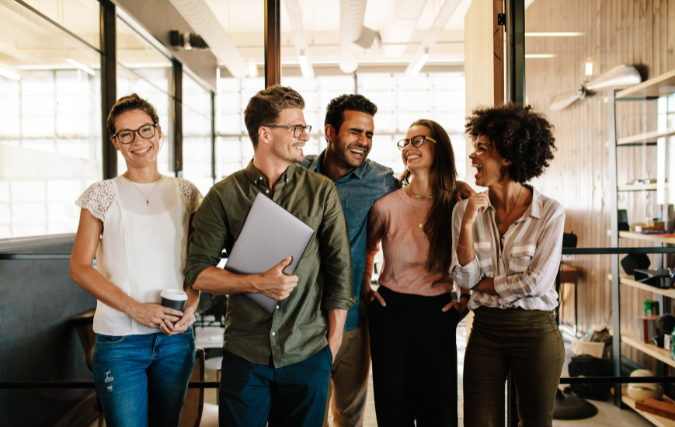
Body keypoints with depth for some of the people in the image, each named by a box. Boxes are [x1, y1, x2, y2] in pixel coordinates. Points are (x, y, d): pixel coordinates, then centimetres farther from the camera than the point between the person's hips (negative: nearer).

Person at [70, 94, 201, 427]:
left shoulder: (185, 193, 6)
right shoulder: (103, 195, -2)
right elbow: (80, 268, -5)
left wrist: (191, 305, -7)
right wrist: (135, 309, -15)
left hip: (176, 336, 3)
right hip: (119, 340, -3)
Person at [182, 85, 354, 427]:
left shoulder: (322, 191, 0)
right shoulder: (224, 196, -1)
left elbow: (339, 268, 3)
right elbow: (197, 273, -2)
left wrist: (333, 341, 3)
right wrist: (256, 283, -17)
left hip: (308, 354, 1)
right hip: (244, 354, 0)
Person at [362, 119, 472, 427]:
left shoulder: (459, 203, -3)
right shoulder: (386, 205, -5)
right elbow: (366, 248, 15)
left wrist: (466, 300, 4)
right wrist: (364, 289, 8)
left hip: (438, 313, 1)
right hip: (390, 311, 0)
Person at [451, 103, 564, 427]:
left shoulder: (550, 212, -10)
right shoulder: (465, 209, -1)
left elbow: (536, 282, -13)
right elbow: (466, 279, -5)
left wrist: (482, 285, -5)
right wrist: (467, 224, -16)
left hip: (536, 331, -2)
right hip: (486, 330, 2)